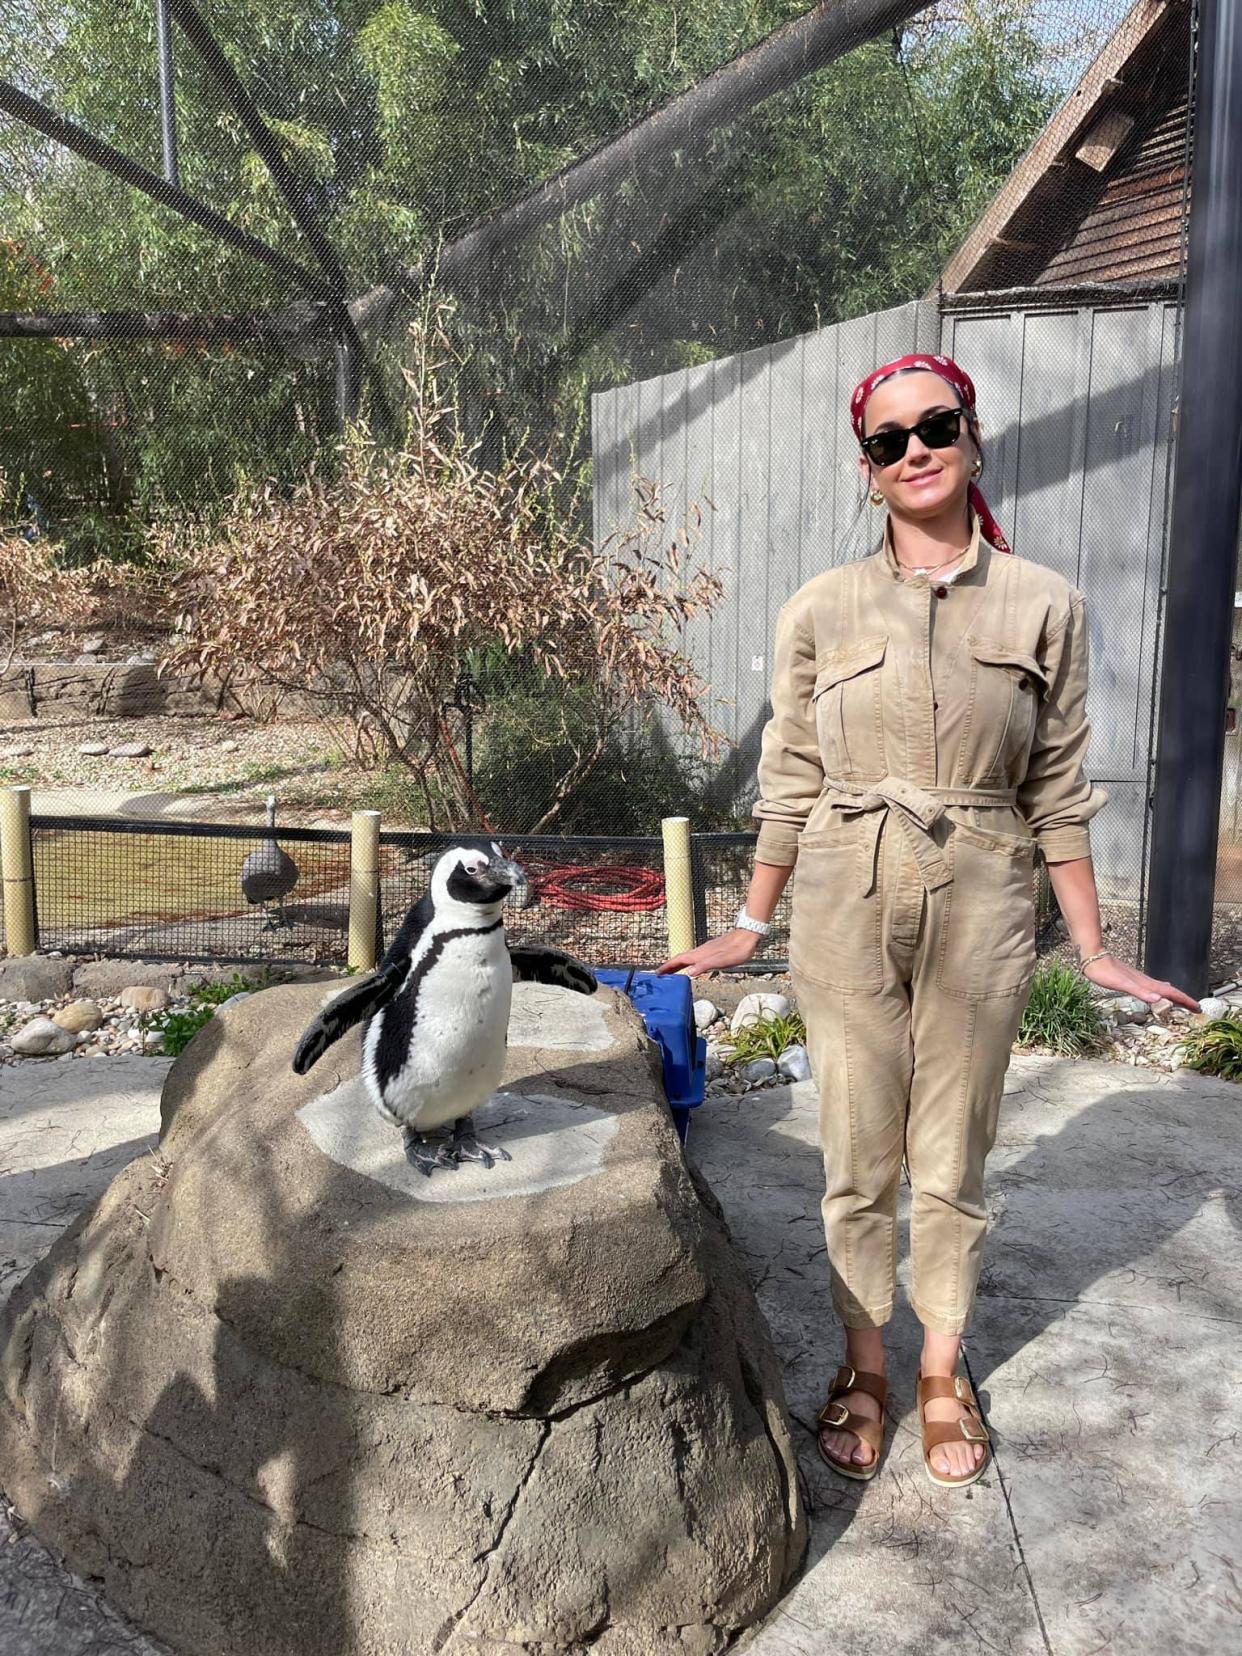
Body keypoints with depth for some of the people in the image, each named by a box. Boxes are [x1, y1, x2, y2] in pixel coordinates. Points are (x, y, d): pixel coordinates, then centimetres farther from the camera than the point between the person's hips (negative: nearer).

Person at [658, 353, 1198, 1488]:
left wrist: (1092, 949, 3)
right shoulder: (821, 611, 0)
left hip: (980, 908, 0)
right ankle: (864, 1365, 32)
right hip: (847, 909, 0)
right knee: (859, 1161, 11)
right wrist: (752, 926, 8)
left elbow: (1059, 791, 4)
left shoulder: (1044, 606, 0)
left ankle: (943, 1373, 34)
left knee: (953, 1163, 12)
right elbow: (791, 784, 5)